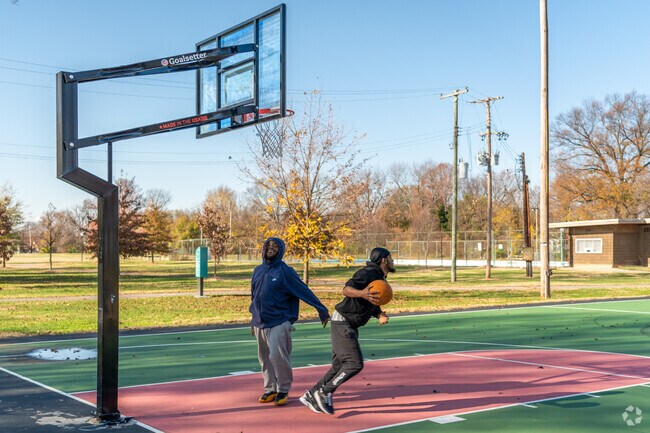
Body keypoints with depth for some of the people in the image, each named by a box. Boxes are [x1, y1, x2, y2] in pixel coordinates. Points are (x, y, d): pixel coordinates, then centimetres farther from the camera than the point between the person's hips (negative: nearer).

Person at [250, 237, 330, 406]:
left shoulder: (285, 271, -6)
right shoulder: (258, 271, 12)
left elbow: (305, 292, -7)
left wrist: (322, 310, -7)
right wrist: (254, 319, 22)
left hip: (279, 323, -6)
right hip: (260, 324, 6)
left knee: (278, 356, -14)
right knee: (265, 358, 9)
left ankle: (283, 390, 2)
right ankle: (270, 389, 22)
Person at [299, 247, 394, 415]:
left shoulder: (380, 279, 16)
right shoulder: (368, 273, -15)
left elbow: (373, 305, 18)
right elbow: (347, 289, -27)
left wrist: (381, 315, -3)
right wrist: (361, 293, -47)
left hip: (349, 326, 10)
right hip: (342, 323, -10)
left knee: (340, 366, 10)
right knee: (355, 364, -14)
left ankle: (312, 395, 17)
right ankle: (324, 392, -5)